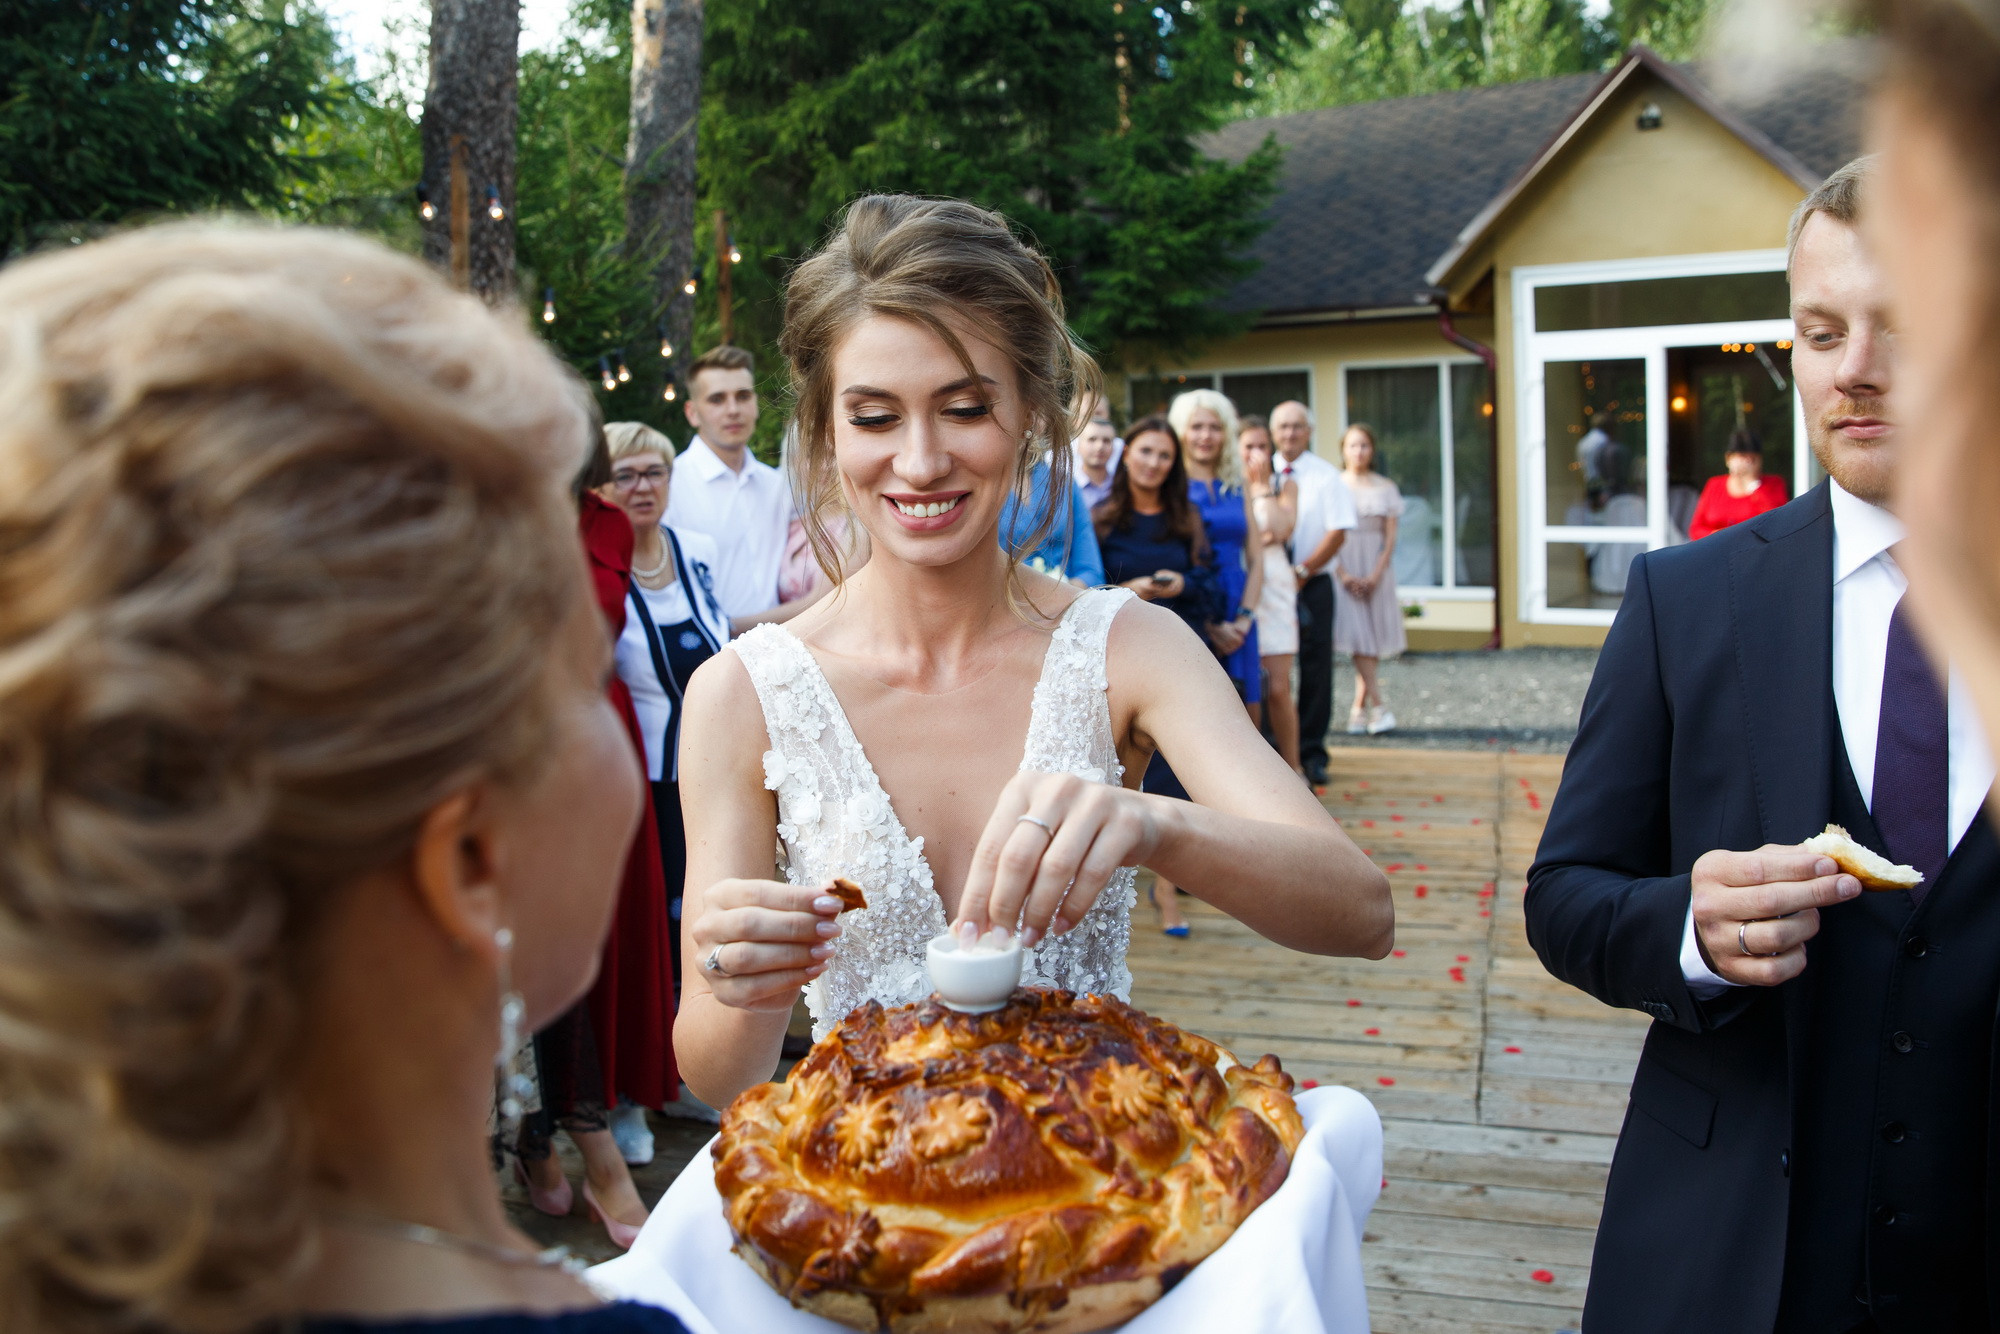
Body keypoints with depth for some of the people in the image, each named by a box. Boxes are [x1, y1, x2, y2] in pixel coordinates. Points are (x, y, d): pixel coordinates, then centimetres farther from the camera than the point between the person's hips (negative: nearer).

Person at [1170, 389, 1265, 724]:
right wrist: (1209, 625, -13)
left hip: (1237, 622, 5)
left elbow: (1255, 558, 13)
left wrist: (1244, 617, -2)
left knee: (1250, 721, 2)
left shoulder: (1236, 487, 14)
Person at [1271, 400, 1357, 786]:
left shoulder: (1326, 476, 0)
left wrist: (1303, 571, -13)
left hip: (1312, 584, -1)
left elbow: (1338, 531, -6)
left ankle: (1311, 754, 7)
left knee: (1315, 668, -1)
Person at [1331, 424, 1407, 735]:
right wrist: (1344, 574, -11)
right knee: (1357, 635, -12)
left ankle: (1359, 709, 5)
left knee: (1373, 638, -1)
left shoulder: (1386, 488, 8)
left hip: (1376, 568, 2)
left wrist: (1375, 576, -8)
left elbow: (1390, 537, 3)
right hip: (1343, 567, -2)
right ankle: (1378, 707, -13)